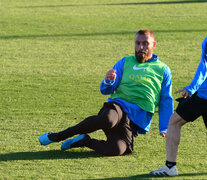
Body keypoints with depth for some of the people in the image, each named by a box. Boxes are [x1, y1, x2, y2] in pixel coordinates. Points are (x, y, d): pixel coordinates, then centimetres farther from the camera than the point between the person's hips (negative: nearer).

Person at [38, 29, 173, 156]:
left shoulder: (163, 70, 18)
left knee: (116, 150, -32)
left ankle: (85, 141, -4)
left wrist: (164, 129, 4)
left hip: (137, 121, 0)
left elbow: (166, 102, 17)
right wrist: (108, 82, -10)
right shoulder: (125, 62, 19)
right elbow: (105, 90, 14)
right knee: (107, 119, -40)